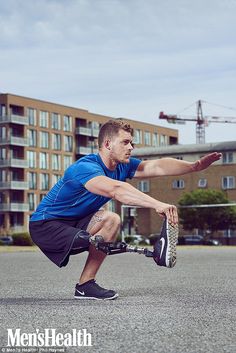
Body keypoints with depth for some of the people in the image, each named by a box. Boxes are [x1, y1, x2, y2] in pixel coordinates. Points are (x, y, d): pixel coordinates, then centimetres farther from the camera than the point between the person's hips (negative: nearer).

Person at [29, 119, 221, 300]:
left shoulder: (122, 167, 0)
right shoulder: (85, 167, -28)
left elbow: (158, 166, -9)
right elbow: (115, 190, -45)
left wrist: (195, 166, -23)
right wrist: (157, 205, -54)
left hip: (74, 222, 9)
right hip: (45, 225, -9)